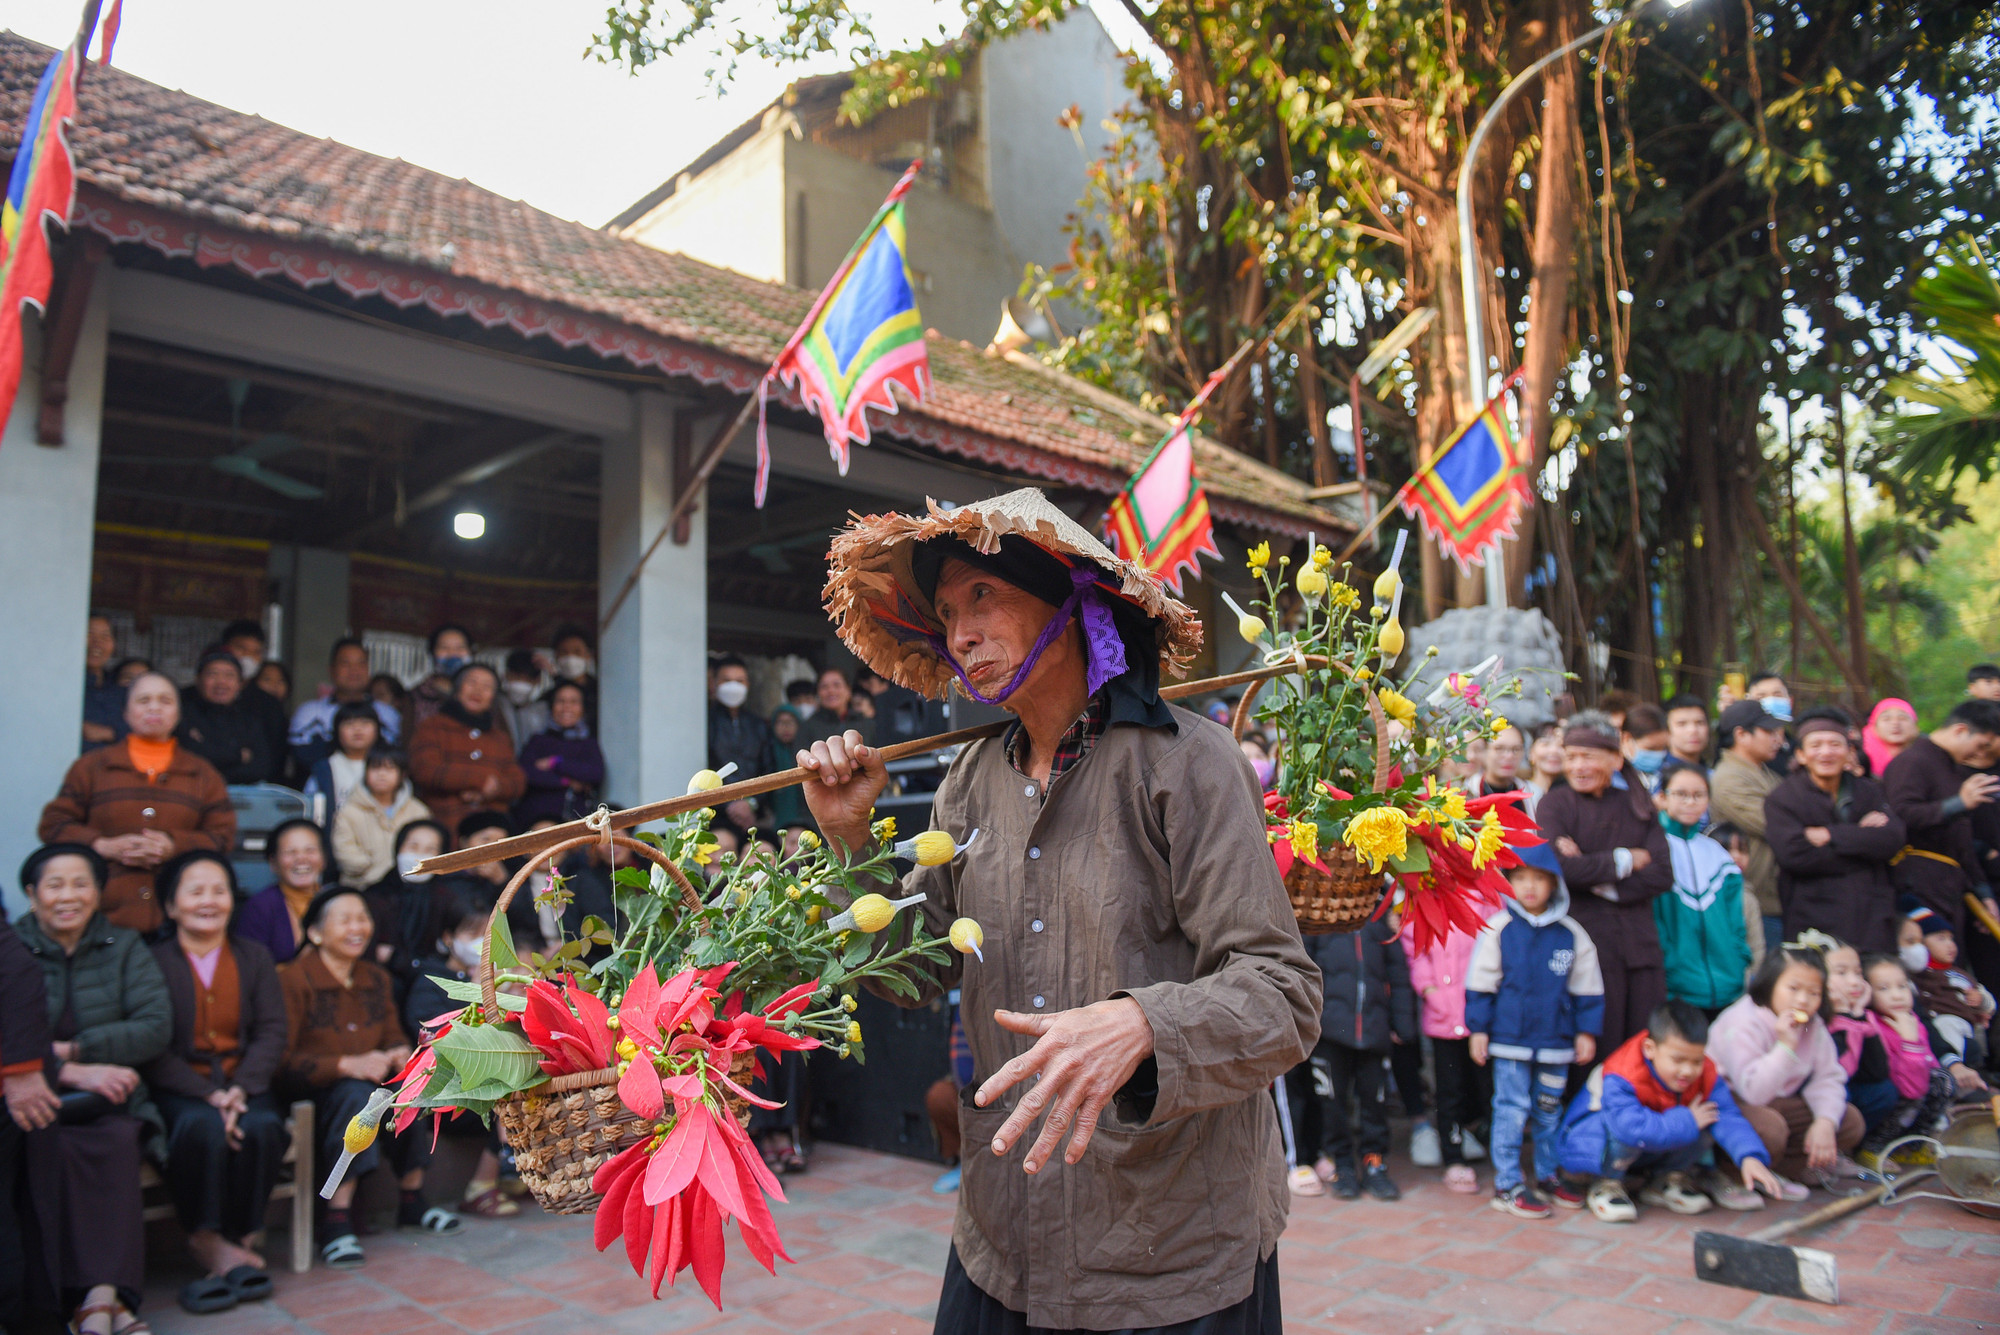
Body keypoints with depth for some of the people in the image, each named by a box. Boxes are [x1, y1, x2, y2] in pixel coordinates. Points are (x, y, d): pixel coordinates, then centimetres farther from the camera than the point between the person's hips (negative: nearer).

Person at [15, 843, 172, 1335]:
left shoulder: (124, 947, 10)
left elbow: (157, 1028, -1)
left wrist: (72, 1049, -10)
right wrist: (71, 1072, -18)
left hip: (107, 1095, 1)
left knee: (118, 1138, -32)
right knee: (48, 1144, -33)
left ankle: (102, 1294, -36)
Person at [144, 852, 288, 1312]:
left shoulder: (255, 957, 12)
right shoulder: (152, 961, 2)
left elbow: (272, 1033, 3)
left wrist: (240, 1089, -15)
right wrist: (208, 1094, -20)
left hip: (243, 1083, 2)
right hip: (179, 1088, -2)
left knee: (262, 1127, -29)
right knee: (203, 1127, -33)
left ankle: (239, 1238, -13)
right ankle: (210, 1240, -17)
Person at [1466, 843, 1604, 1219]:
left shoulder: (1572, 934, 2)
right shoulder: (1499, 928, -5)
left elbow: (1587, 988, 10)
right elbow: (1480, 983, -1)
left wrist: (1587, 1031, 7)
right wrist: (1478, 1028, -2)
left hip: (1555, 1042, 3)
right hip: (1510, 1038, -3)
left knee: (1550, 1110, 14)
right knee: (1511, 1109, -2)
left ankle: (1548, 1177, 28)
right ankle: (1507, 1184, 7)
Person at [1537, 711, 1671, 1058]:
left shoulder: (1637, 805, 13)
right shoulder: (1554, 805, 1)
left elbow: (1661, 873, 1)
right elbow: (1560, 867, -16)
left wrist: (1597, 879, -9)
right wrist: (1624, 861, -4)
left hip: (1640, 941, 4)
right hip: (1586, 940, -4)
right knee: (1599, 1048, -2)